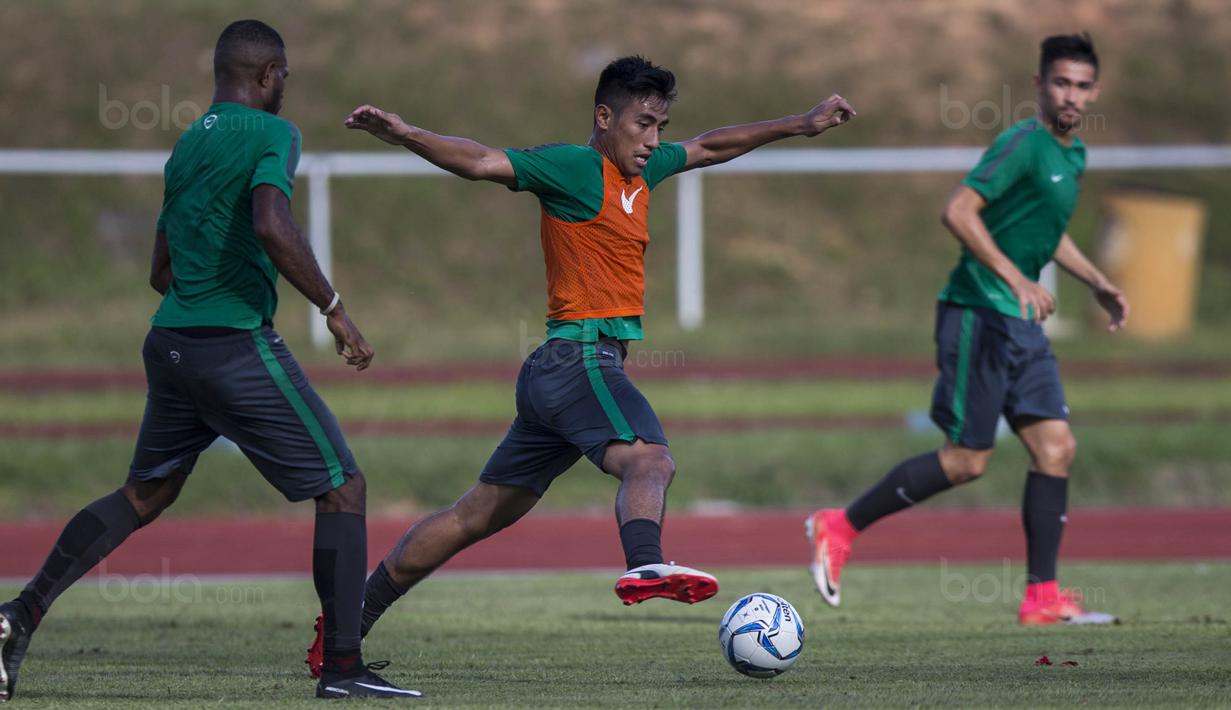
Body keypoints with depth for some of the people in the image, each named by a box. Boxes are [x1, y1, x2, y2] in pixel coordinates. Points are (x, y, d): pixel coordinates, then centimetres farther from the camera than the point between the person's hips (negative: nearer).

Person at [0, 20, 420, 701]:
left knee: (143, 495, 20)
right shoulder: (270, 134, -7)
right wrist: (334, 310, -15)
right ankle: (342, 667, -3)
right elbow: (273, 227, -24)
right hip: (238, 347, -8)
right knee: (342, 489, 1)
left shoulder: (186, 147, 17)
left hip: (169, 342, 8)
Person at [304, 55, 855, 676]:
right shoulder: (576, 167, -8)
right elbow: (482, 162, -19)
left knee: (479, 514, 13)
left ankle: (346, 621, 17)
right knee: (650, 460, -32)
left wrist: (800, 125, 38)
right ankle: (644, 567, -62)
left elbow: (707, 148, 34)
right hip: (582, 356, -10)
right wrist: (403, 135, -34)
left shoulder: (640, 170, 19)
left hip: (554, 370, 10)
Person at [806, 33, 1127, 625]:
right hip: (979, 313, -9)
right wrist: (1016, 279, -30)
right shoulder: (1024, 143, -15)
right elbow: (959, 211, -25)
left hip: (1021, 322, 9)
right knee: (967, 459, -8)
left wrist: (1097, 283, 30)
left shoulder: (1072, 155, 15)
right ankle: (841, 527, 6)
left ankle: (1042, 597, -1)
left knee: (1056, 446, -1)